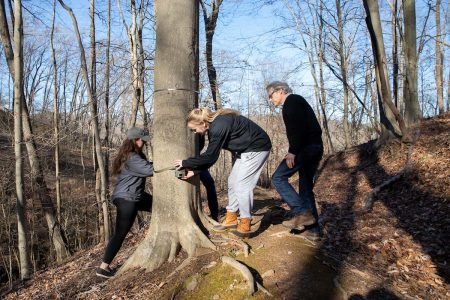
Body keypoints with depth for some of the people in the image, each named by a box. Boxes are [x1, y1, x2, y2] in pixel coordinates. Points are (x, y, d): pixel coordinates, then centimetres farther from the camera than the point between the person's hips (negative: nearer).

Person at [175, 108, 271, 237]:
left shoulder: (218, 127, -28)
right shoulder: (214, 125, 2)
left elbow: (210, 156, -22)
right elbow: (211, 156, 6)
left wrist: (186, 163, -12)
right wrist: (194, 170, 1)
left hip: (257, 148, -10)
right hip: (246, 150, 10)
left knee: (242, 185, -10)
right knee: (233, 182, 10)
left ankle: (244, 227, 0)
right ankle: (231, 219, 20)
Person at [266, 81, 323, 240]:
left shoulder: (291, 100, -3)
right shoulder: (298, 101, 28)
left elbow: (297, 127, -18)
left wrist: (292, 151, -22)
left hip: (305, 147, -10)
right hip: (315, 147, 10)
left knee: (278, 178, -8)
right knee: (306, 186, 11)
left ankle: (302, 212, -14)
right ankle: (312, 227, 12)